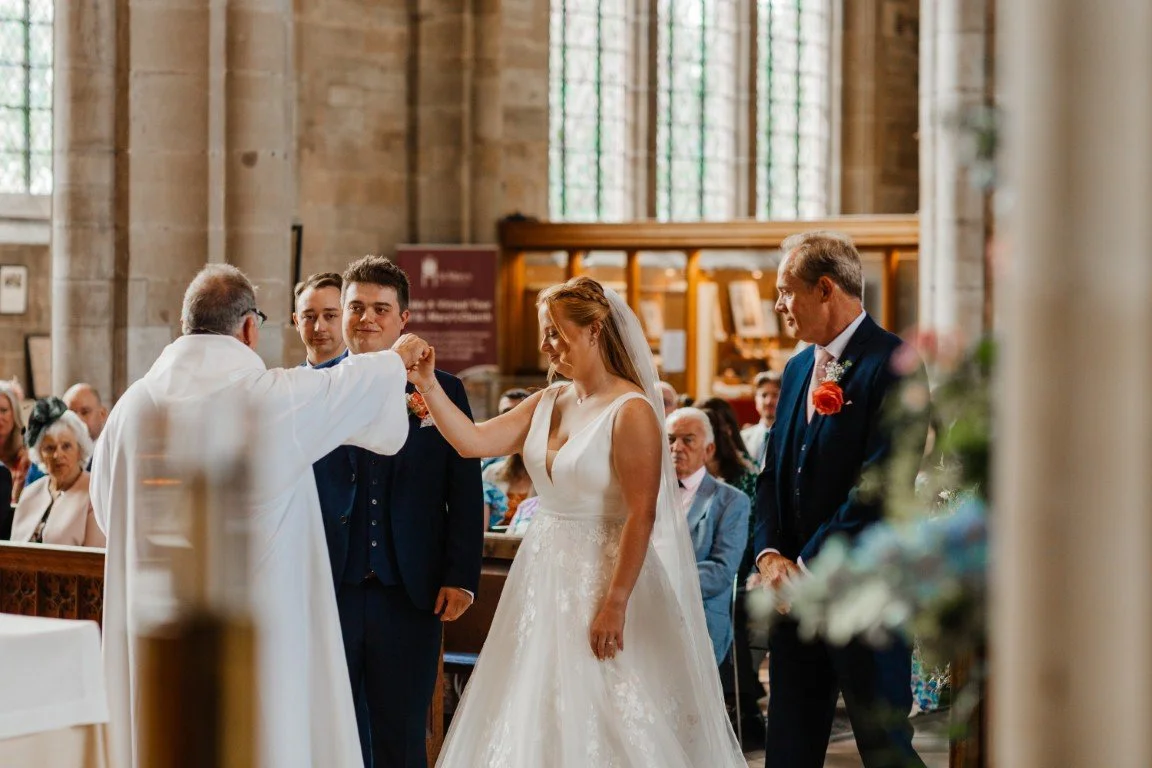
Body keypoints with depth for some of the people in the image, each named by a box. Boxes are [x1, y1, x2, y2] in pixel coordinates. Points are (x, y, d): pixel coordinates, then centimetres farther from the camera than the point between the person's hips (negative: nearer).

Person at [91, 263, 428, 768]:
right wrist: (398, 357, 30)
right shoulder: (276, 395, -12)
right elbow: (358, 384, 8)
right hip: (253, 625, -4)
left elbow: (105, 506, 12)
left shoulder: (134, 405, -2)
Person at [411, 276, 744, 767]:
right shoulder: (550, 402, 7)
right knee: (540, 715, 11)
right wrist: (428, 385, -7)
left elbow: (641, 515, -19)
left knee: (608, 721, -1)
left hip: (604, 575, -7)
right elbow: (474, 442, 4)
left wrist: (615, 603, -22)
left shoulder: (631, 411, -16)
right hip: (546, 576, 7)